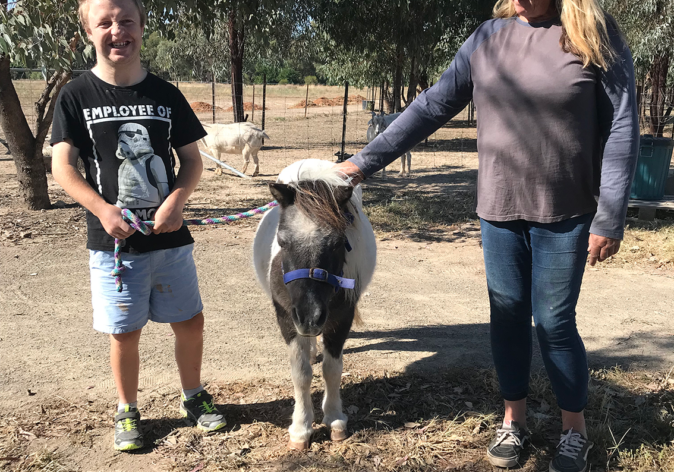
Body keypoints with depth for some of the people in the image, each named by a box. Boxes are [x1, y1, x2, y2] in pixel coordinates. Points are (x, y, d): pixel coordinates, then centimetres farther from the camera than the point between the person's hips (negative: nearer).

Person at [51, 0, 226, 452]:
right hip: (114, 241, -2)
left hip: (170, 237, 2)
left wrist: (176, 200, -14)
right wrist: (103, 209, -20)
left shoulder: (166, 94, 3)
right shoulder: (76, 96, -3)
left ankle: (194, 397, 33)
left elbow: (192, 159, 5)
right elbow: (63, 165, -6)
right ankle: (128, 412, 28)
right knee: (125, 332, 6)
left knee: (190, 321, 10)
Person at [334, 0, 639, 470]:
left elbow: (621, 128, -7)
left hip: (565, 214, -3)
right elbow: (431, 107, 3)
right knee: (507, 316, 10)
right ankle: (514, 420, 29)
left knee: (555, 321, 3)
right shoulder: (489, 38, 2)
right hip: (498, 209, 3)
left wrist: (610, 219, -11)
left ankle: (575, 430, 24)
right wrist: (365, 161, 0)